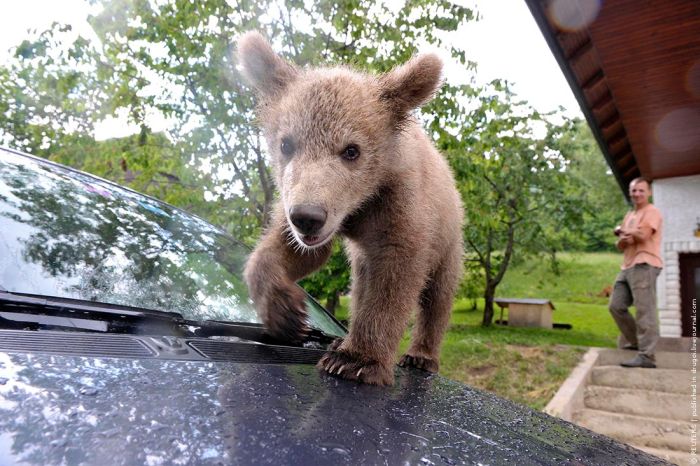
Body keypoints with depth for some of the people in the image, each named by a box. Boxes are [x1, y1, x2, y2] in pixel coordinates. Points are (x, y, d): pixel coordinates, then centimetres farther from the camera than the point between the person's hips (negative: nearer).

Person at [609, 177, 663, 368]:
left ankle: (646, 356, -15)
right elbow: (620, 245, 19)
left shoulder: (651, 212, -2)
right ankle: (634, 341, 21)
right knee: (616, 306, 8)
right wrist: (624, 239, -5)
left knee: (644, 311, -13)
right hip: (627, 266, 9)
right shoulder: (629, 216, 24)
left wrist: (621, 230, -2)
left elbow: (642, 235, -19)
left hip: (644, 266, -9)